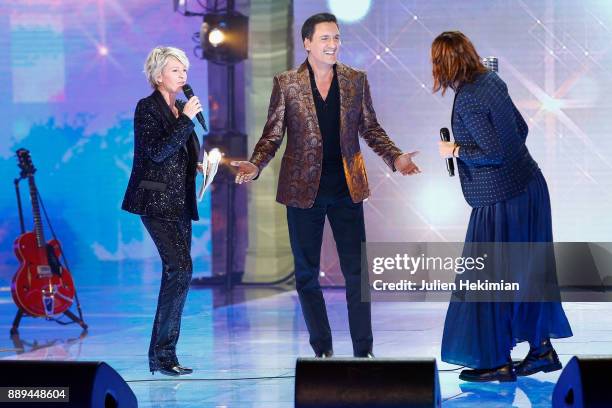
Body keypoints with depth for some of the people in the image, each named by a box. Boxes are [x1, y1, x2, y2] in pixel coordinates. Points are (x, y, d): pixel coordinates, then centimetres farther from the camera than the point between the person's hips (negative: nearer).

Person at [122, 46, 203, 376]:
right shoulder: (148, 107, -6)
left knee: (176, 274, 5)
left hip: (179, 203, 9)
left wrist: (201, 163, 8)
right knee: (180, 268, -19)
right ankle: (162, 354, -16)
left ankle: (162, 354, 9)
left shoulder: (179, 108, 17)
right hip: (156, 200, -9)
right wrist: (186, 120, -17)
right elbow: (157, 151, -18)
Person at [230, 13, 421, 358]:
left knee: (357, 272, -1)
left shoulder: (356, 80, 5)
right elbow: (273, 134, 1)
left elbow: (371, 129, 9)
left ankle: (364, 351, 5)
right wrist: (255, 165, -16)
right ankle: (322, 350, 17)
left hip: (346, 188, 1)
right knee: (307, 274, 6)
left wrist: (395, 158, -7)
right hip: (304, 189, -1)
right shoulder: (286, 83, -1)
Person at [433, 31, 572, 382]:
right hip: (530, 186, 9)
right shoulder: (492, 81, 6)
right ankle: (542, 349, 25)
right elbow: (521, 129, 14)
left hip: (501, 200, -9)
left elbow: (494, 152, -21)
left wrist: (456, 151, -9)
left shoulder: (467, 100, -20)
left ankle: (499, 362, 10)